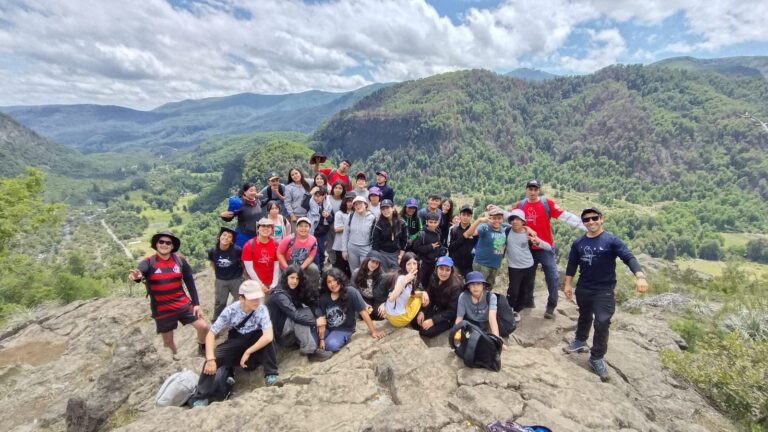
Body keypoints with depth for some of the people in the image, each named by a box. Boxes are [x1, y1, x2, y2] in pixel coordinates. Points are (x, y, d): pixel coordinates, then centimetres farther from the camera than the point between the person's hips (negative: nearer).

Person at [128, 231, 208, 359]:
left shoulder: (180, 260, -5)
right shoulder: (148, 262, -10)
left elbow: (190, 282, 1)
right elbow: (139, 272, -33)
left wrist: (196, 303, -1)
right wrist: (136, 276, -58)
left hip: (183, 304, 1)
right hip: (162, 310, -1)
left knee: (203, 327, -6)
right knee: (168, 341, 14)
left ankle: (202, 348, 25)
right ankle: (174, 353, 49)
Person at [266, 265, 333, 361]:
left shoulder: (294, 290, 3)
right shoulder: (280, 295, -24)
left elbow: (312, 302, -1)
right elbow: (295, 315, -32)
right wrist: (315, 321, -26)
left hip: (292, 329, 8)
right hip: (278, 331, -8)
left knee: (309, 312, -13)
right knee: (306, 313, -28)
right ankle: (310, 350, -29)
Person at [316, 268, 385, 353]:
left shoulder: (351, 292, -21)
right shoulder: (323, 297, -10)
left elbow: (363, 312, -16)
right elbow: (321, 320, -9)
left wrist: (373, 331, -10)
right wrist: (322, 339, -12)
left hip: (344, 328, -3)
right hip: (328, 328, 4)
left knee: (331, 345, -28)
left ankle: (343, 338, 3)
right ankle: (330, 337, 7)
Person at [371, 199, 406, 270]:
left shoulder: (401, 223, -1)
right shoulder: (379, 224, -8)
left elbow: (404, 240, 4)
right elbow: (375, 242, -7)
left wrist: (401, 256, -1)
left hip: (396, 254, 2)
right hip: (382, 254, -2)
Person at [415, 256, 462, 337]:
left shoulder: (456, 286, -25)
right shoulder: (434, 278, -8)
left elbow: (452, 311, -22)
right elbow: (429, 298, 2)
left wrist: (433, 320, -28)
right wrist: (422, 312, -15)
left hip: (449, 317, -5)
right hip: (436, 309, 6)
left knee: (426, 331, -21)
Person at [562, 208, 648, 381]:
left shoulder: (612, 240, -11)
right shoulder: (578, 243, 1)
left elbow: (629, 258, -21)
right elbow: (572, 264, 8)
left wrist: (640, 277, -37)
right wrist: (568, 284, 6)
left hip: (604, 291, -4)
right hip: (583, 289, 4)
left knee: (602, 323, -7)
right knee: (584, 316, 22)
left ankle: (597, 358, 8)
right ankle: (580, 341, 44)